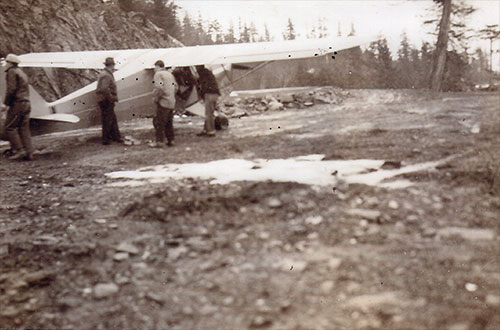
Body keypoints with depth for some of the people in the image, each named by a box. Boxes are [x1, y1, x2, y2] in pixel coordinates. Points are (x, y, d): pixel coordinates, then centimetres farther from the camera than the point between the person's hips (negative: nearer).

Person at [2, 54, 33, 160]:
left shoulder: (11, 72, -6)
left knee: (9, 128, -3)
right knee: (24, 128, 5)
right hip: (26, 103, 8)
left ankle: (19, 150, -10)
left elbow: (11, 89, -17)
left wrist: (6, 102, -6)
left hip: (17, 104, -8)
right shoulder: (22, 73, 22)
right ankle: (28, 152, -1)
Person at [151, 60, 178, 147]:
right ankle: (170, 140, 17)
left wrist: (155, 98, -10)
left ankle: (160, 141, -7)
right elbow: (176, 87, 17)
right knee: (169, 122, 15)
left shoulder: (158, 74, -8)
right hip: (172, 102, 8)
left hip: (163, 102, -8)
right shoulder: (170, 74, 17)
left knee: (158, 122, -4)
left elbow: (159, 88, -20)